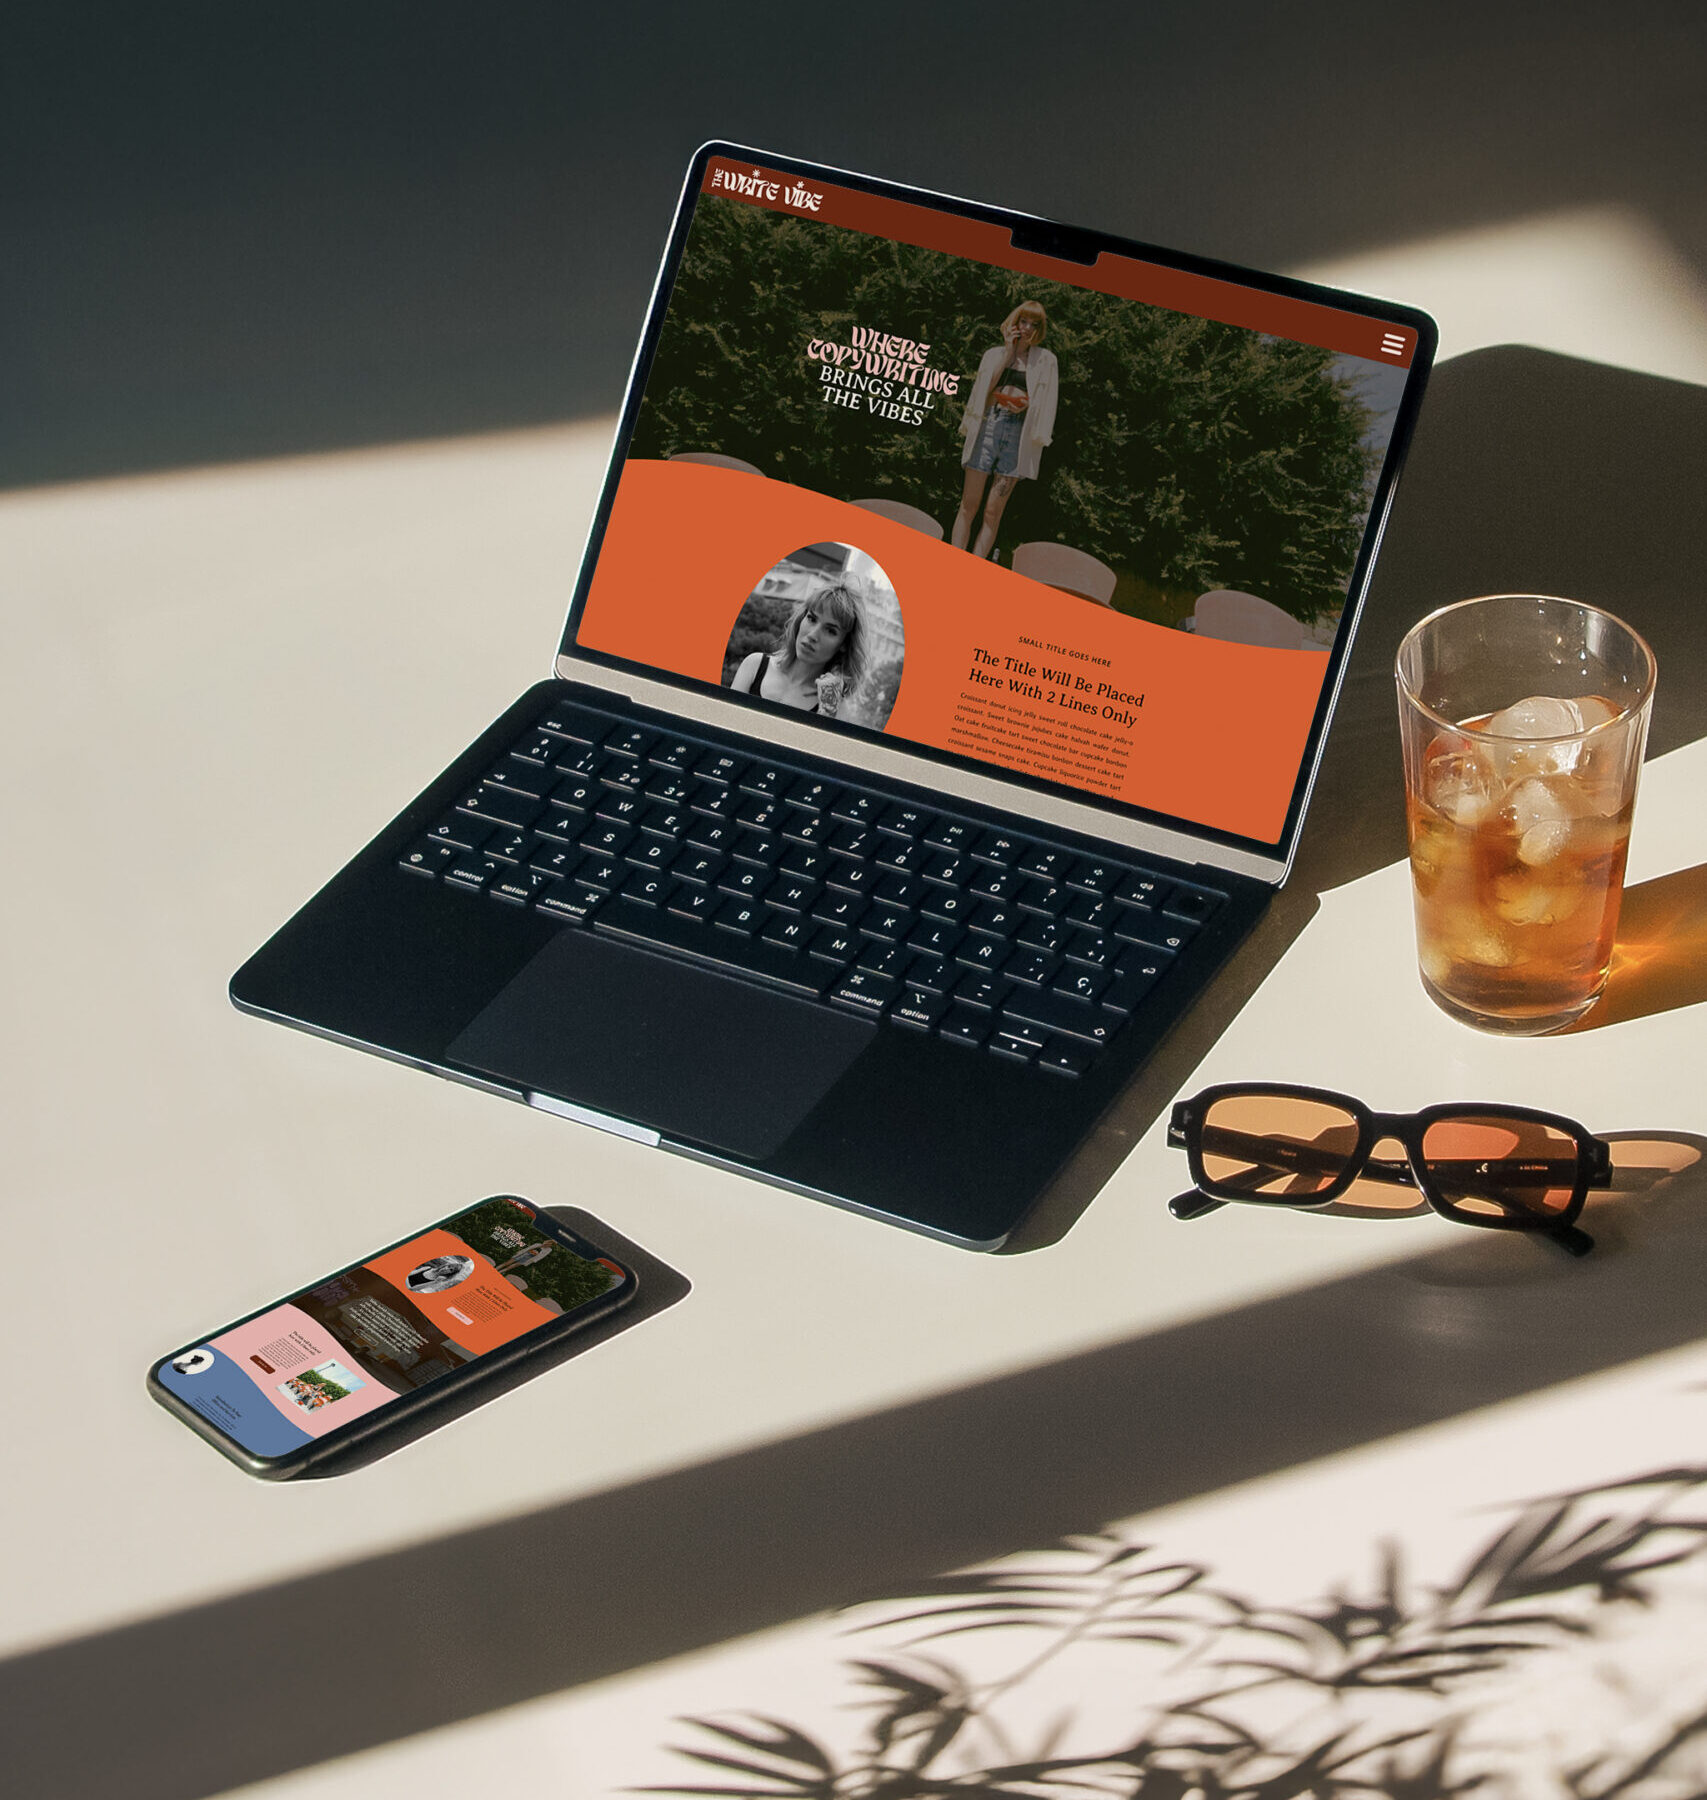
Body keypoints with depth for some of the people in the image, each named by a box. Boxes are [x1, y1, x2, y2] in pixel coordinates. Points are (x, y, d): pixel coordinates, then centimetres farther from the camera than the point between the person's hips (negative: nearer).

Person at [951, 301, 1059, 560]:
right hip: (988, 425, 1)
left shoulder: (1045, 360, 12)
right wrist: (1009, 352, -1)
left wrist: (1028, 404, -13)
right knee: (968, 505, -3)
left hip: (1018, 432, -1)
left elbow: (1046, 402, 8)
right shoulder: (995, 353, 15)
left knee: (993, 512, -4)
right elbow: (985, 387, 0)